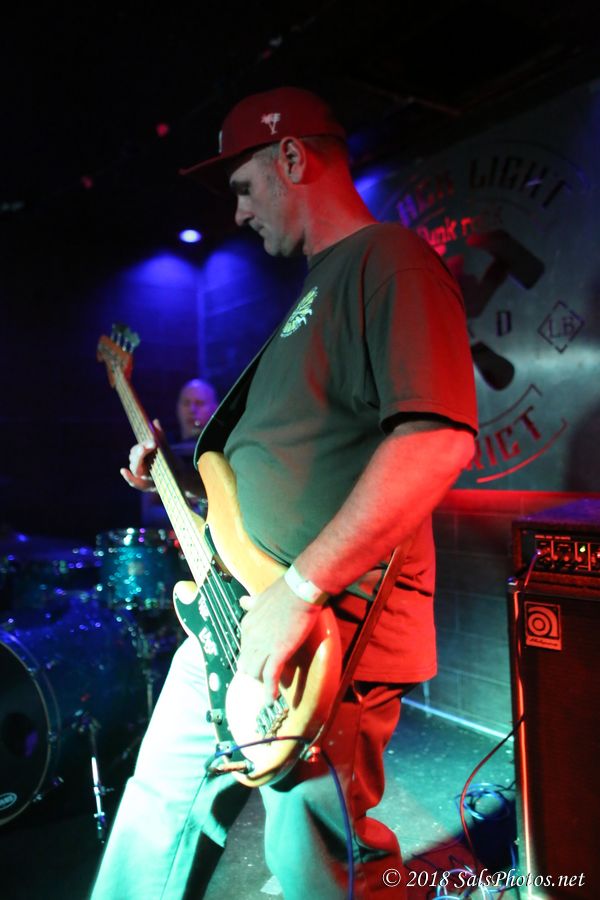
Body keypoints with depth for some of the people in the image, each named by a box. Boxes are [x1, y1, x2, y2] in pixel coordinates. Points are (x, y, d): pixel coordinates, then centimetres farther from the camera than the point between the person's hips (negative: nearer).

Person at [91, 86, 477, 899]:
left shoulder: (390, 260, -13)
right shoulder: (316, 284, 19)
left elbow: (438, 437, -27)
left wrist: (299, 588, -28)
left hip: (334, 636, -10)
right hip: (236, 616, 10)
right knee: (160, 802, 23)